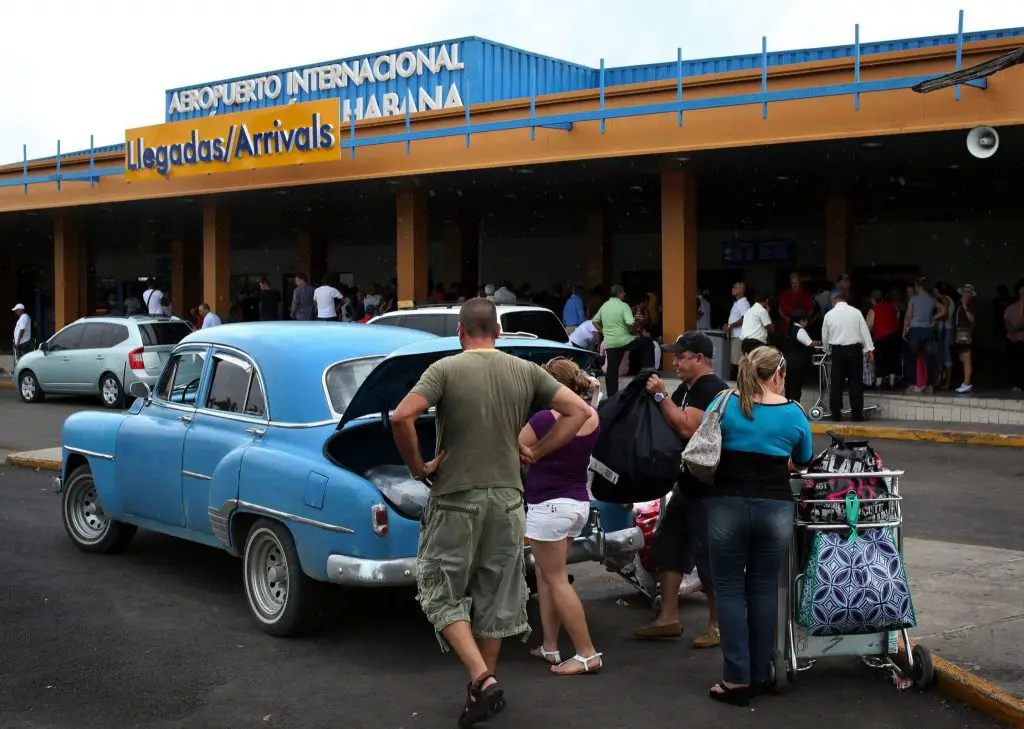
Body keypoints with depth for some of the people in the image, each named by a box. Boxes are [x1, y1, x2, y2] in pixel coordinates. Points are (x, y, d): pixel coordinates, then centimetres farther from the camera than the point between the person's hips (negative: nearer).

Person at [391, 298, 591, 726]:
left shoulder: (445, 369, -9)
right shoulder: (526, 371, 3)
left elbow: (402, 417, -21)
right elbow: (579, 411, 1)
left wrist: (416, 466, -8)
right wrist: (536, 453, 5)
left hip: (455, 499, -4)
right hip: (508, 498, 4)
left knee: (442, 594, 7)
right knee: (495, 597, 15)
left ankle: (482, 679, -9)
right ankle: (483, 687, 23)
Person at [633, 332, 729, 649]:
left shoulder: (712, 390, -17)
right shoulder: (687, 389, 15)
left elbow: (687, 428, -28)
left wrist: (661, 395, -21)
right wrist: (656, 396, 1)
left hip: (708, 489, -10)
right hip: (687, 485, 10)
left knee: (708, 557, -3)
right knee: (667, 546, 12)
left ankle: (717, 625, 9)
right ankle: (668, 618, 20)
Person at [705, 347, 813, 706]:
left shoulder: (725, 404, -2)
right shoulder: (794, 413, 1)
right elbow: (802, 462, 13)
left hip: (728, 505, -1)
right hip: (775, 508, 1)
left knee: (730, 590, 4)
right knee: (764, 590, 10)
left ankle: (737, 678, 2)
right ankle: (759, 675, 17)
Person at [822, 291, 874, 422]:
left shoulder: (829, 315, 4)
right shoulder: (856, 312, 0)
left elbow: (825, 337, 12)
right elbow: (864, 331, -2)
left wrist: (828, 352, 28)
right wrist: (869, 350, 0)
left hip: (837, 350, 1)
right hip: (854, 349, -1)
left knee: (836, 383, 5)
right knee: (856, 382, 3)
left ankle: (836, 415, 5)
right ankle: (856, 414, 1)